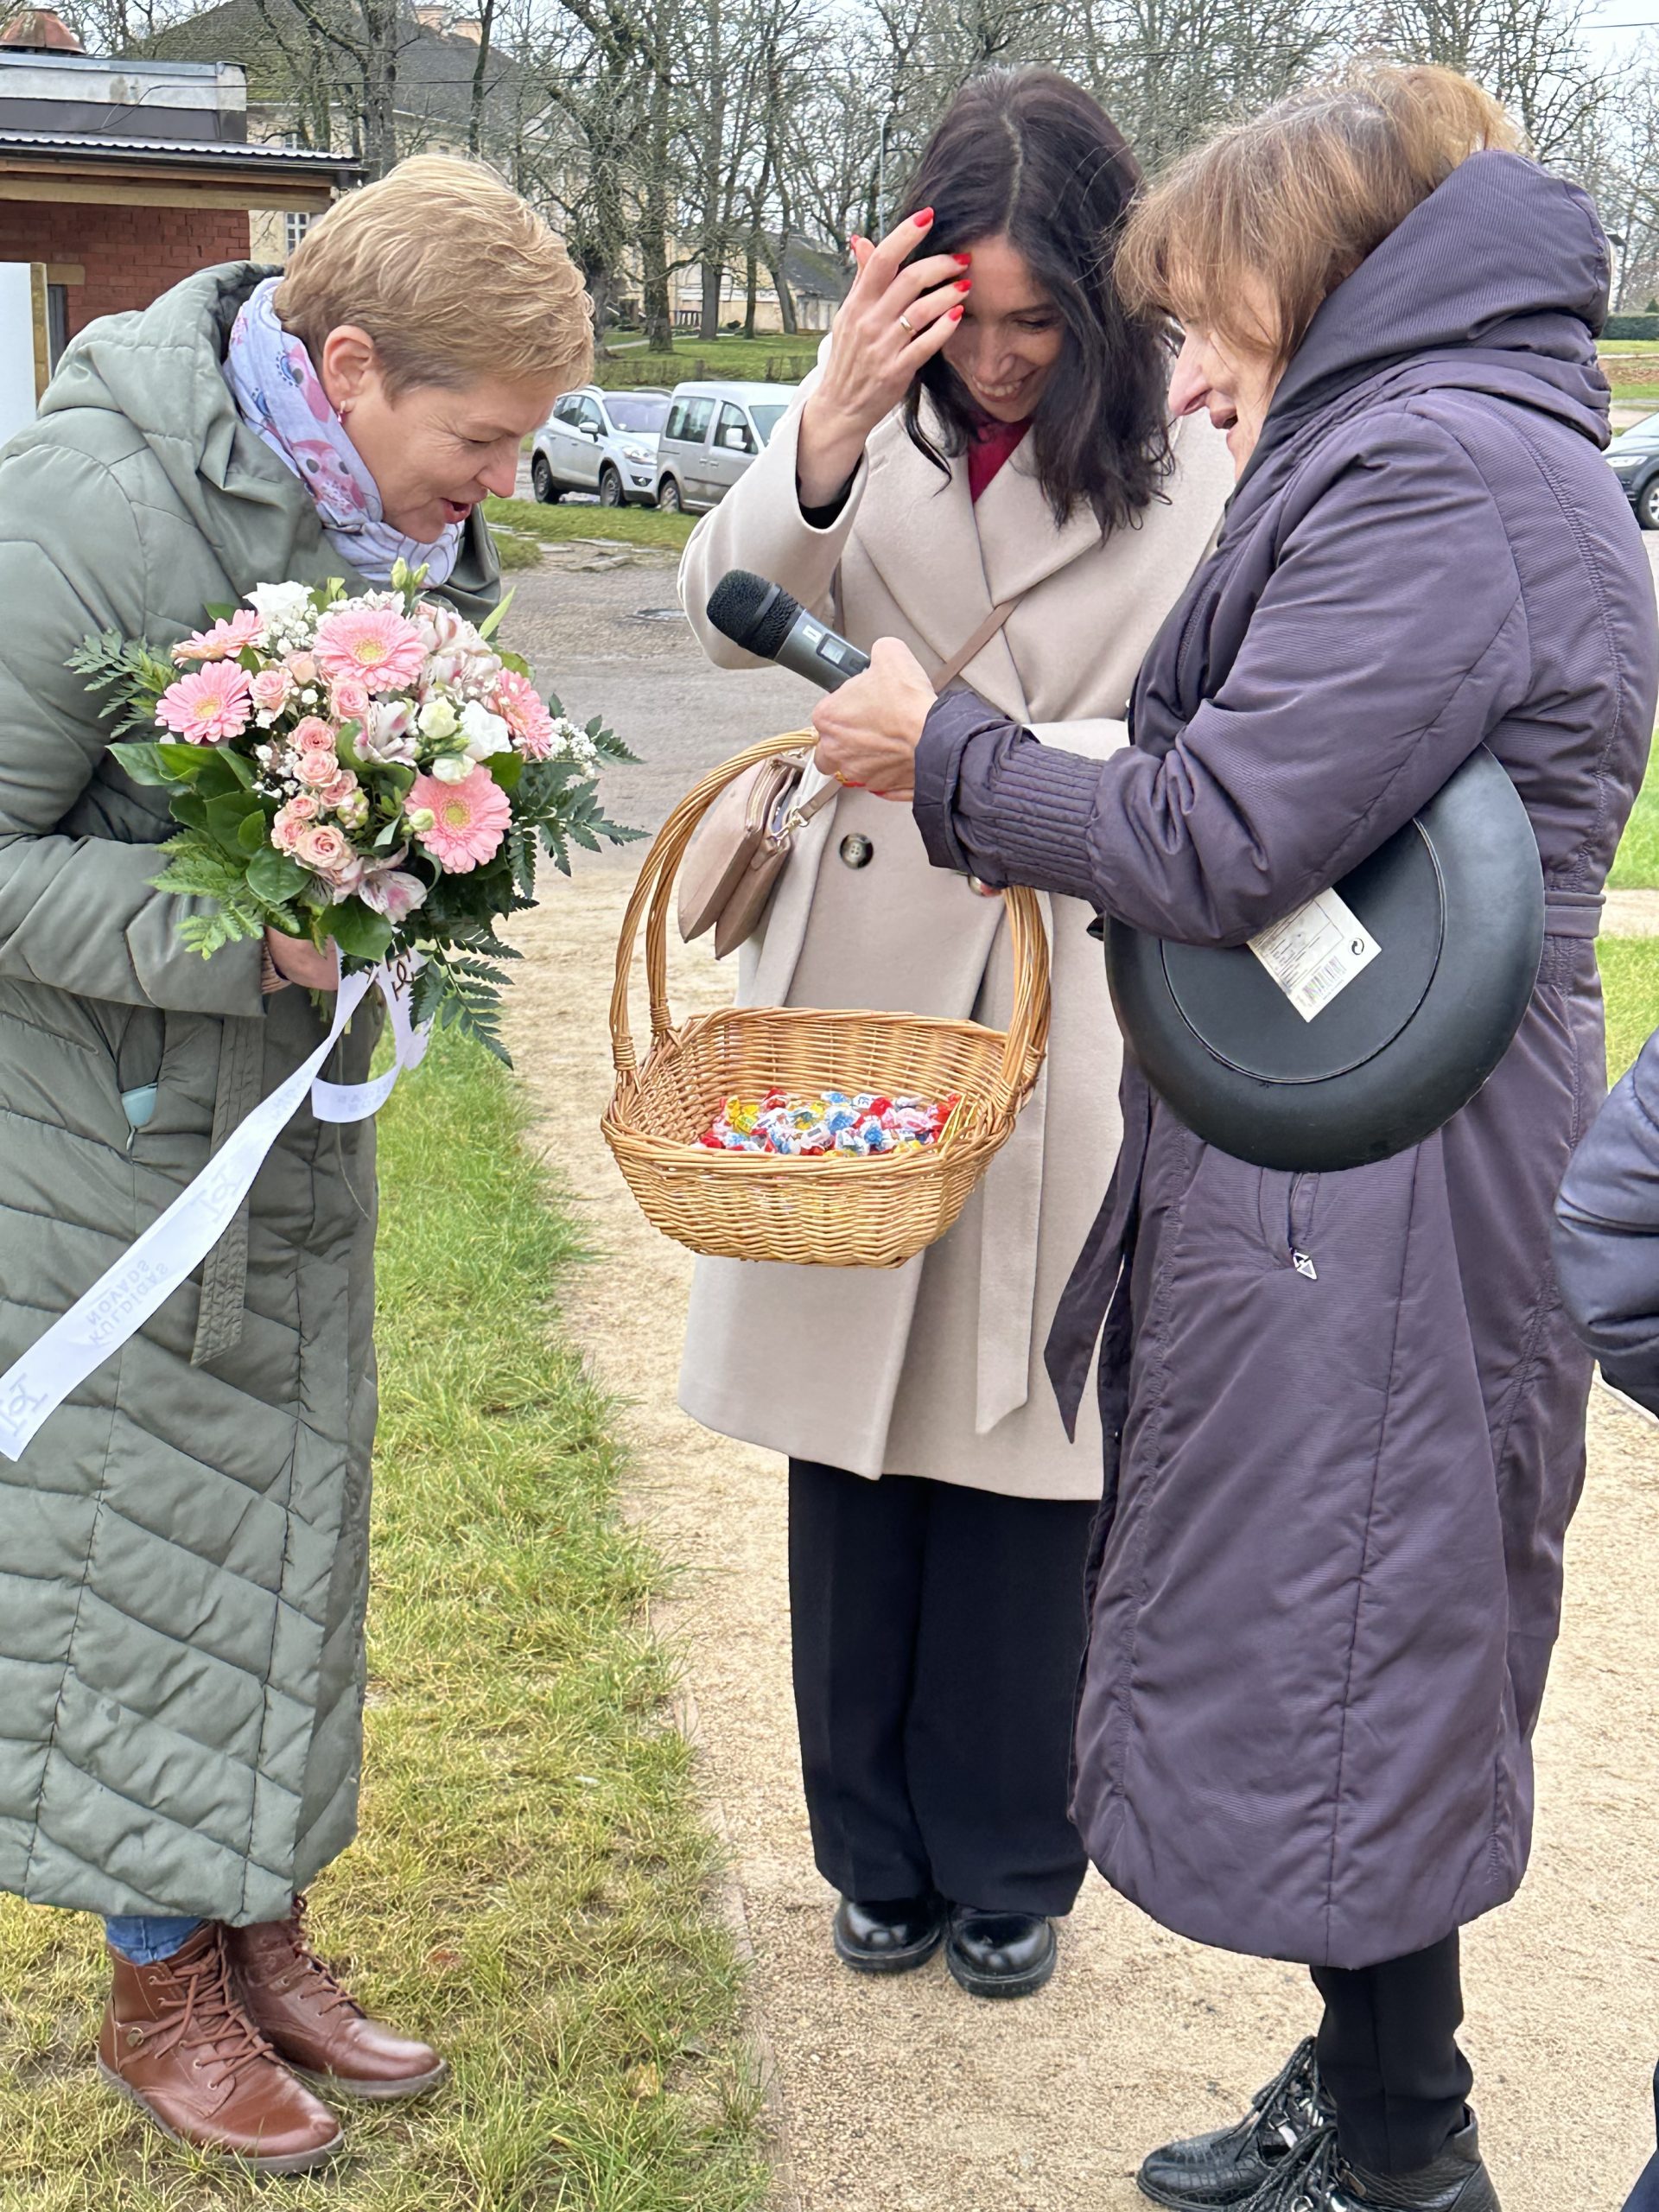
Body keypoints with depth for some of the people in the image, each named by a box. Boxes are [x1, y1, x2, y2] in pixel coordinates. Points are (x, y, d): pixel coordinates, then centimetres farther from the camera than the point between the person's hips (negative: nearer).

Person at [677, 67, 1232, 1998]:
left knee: (1021, 1450, 7)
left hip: (1061, 1024, -3)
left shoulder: (1196, 466, -6)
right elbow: (733, 619, -6)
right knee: (853, 1441, 11)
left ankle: (1005, 1864, 28)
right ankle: (876, 1845, 31)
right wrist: (820, 441, -24)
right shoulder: (880, 413, 4)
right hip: (852, 1001, 3)